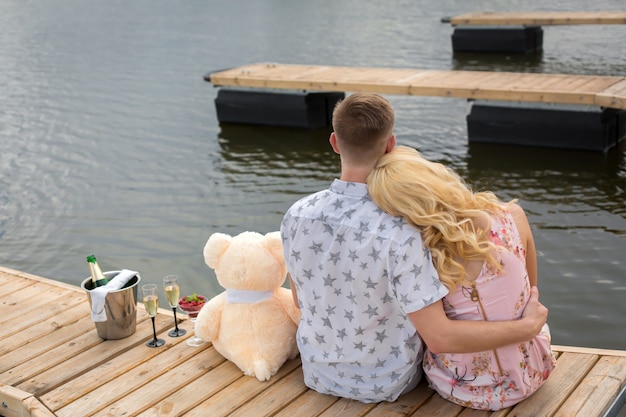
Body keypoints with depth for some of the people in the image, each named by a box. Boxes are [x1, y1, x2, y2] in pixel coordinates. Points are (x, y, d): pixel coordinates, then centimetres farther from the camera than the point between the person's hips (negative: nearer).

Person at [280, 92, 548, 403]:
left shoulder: (296, 215, -18)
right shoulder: (399, 233, -33)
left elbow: (301, 300, -1)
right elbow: (439, 338, -33)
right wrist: (529, 327, -22)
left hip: (318, 374, 4)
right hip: (386, 384, -3)